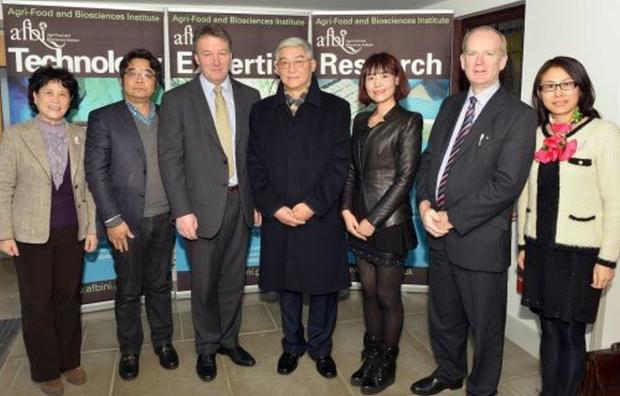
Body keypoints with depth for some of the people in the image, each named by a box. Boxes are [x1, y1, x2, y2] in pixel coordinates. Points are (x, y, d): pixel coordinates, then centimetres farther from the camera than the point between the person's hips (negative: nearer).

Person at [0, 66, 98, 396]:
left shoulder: (80, 136, 5)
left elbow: (87, 185, 6)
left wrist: (92, 227, 3)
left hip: (72, 232, 2)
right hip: (31, 234, -2)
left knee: (69, 298, 12)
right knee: (38, 304, 8)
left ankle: (70, 360, 29)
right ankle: (46, 370, 24)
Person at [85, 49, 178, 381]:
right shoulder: (103, 118, -2)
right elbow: (96, 171, -7)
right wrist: (112, 219, -12)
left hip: (164, 219, 3)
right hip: (127, 221, -2)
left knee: (160, 285, 15)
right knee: (128, 290, 10)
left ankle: (163, 341, 31)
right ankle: (129, 349, 27)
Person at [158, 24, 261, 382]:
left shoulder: (250, 96, 5)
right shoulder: (177, 99, -3)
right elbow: (171, 159, -7)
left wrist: (259, 201, 5)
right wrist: (182, 210, -12)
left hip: (241, 203, 3)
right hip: (203, 206, -2)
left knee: (233, 279, 14)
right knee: (205, 283, 9)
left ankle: (229, 339, 33)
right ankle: (207, 348, 29)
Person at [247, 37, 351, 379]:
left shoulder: (336, 108, 1)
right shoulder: (262, 111, 8)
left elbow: (339, 163, -6)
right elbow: (255, 166, 3)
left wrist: (312, 205, -14)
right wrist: (274, 208, -9)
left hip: (322, 218, -2)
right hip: (278, 219, 2)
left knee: (324, 286, 9)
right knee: (287, 286, 14)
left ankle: (321, 347, 30)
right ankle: (292, 344, 34)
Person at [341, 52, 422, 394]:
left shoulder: (408, 121, -8)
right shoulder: (361, 121, 11)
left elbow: (405, 178, -12)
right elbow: (352, 170, 12)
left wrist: (374, 220, -14)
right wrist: (347, 210, -2)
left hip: (390, 223, -5)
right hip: (359, 221, 6)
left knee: (388, 296, 6)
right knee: (368, 292, 14)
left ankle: (387, 363, 24)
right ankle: (371, 356, 30)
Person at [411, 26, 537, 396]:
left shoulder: (519, 115, -11)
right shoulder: (451, 105, 10)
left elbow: (507, 183, -18)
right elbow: (429, 158, 10)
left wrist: (452, 219, -18)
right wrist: (425, 205, -7)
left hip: (480, 239, -6)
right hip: (440, 234, 6)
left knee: (485, 324, 12)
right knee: (443, 316, 22)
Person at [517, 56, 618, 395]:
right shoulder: (535, 135, 6)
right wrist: (523, 244, 13)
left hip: (579, 253, -4)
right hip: (540, 249, 4)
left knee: (570, 332, 5)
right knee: (548, 327, 14)